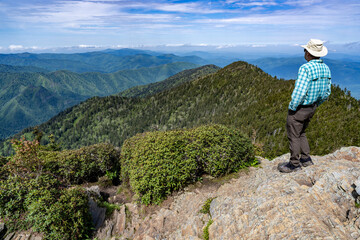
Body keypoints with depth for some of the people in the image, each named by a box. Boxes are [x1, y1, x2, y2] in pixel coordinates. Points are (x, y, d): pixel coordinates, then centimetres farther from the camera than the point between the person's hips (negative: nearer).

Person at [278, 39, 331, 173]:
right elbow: (327, 93, 10)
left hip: (299, 108, -8)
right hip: (312, 108, 9)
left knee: (293, 136, 5)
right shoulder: (325, 69, 3)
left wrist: (292, 107, -15)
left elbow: (299, 92, -29)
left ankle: (294, 164, 16)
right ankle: (306, 159, 30)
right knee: (301, 133, 24)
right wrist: (315, 105, 19)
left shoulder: (306, 68, -24)